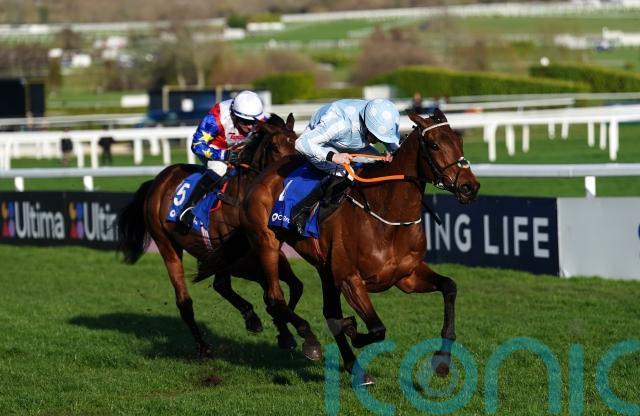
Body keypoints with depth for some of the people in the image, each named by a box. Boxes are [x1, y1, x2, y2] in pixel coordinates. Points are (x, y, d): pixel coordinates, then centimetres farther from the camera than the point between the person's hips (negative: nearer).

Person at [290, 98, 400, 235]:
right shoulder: (340, 123, -43)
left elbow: (393, 144, -2)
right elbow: (302, 143, -43)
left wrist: (393, 153, -26)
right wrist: (333, 156, -54)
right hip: (320, 146, -7)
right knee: (343, 173, -34)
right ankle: (301, 211, -21)